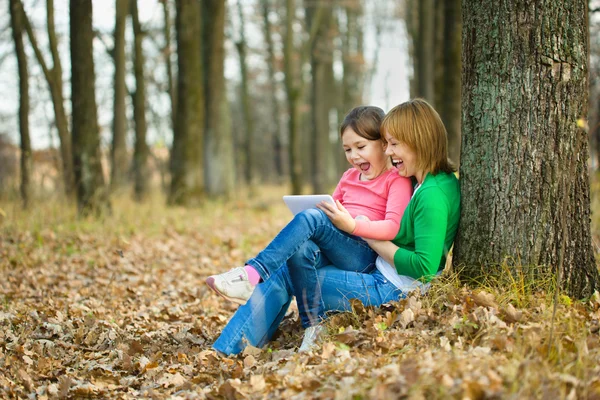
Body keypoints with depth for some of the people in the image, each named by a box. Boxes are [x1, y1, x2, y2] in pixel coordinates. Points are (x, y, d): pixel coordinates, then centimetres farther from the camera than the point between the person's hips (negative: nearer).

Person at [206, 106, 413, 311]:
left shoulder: (397, 179, 2)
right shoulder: (349, 177, 25)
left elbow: (392, 227, -11)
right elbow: (331, 210, 31)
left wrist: (352, 225, -26)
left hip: (363, 255, -7)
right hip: (331, 253, 7)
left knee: (312, 217, -29)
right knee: (302, 249, -27)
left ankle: (253, 272, -38)